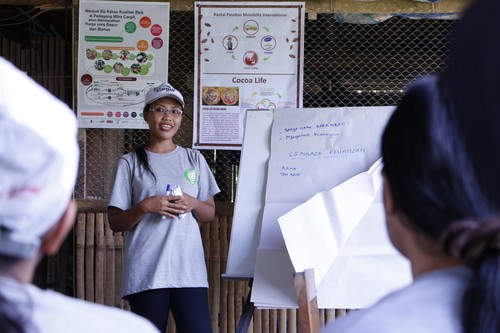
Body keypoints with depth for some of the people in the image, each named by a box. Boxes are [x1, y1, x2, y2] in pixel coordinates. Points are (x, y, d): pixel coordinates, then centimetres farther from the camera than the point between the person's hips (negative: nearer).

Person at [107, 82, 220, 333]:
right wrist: (145, 206, -15)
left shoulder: (194, 159, 13)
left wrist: (193, 204, -6)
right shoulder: (130, 163, 4)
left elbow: (210, 214, 16)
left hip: (189, 269, 2)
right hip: (145, 273, -2)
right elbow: (115, 222, 2)